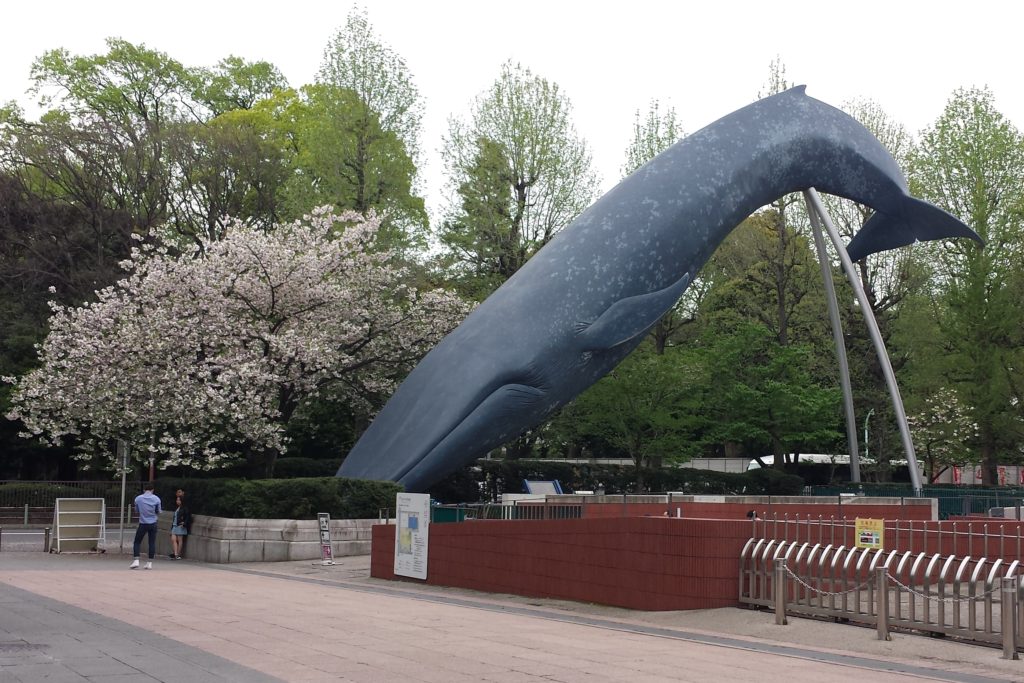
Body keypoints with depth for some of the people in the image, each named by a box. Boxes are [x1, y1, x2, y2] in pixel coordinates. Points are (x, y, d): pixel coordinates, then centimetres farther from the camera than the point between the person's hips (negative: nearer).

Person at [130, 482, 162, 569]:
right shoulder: (156, 499, -4)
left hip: (143, 523, -1)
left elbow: (136, 511, 8)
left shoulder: (138, 498, -5)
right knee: (152, 543, 6)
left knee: (137, 542, 9)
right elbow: (158, 512, 5)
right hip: (153, 524, 1)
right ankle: (150, 563, 5)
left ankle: (136, 561, -1)